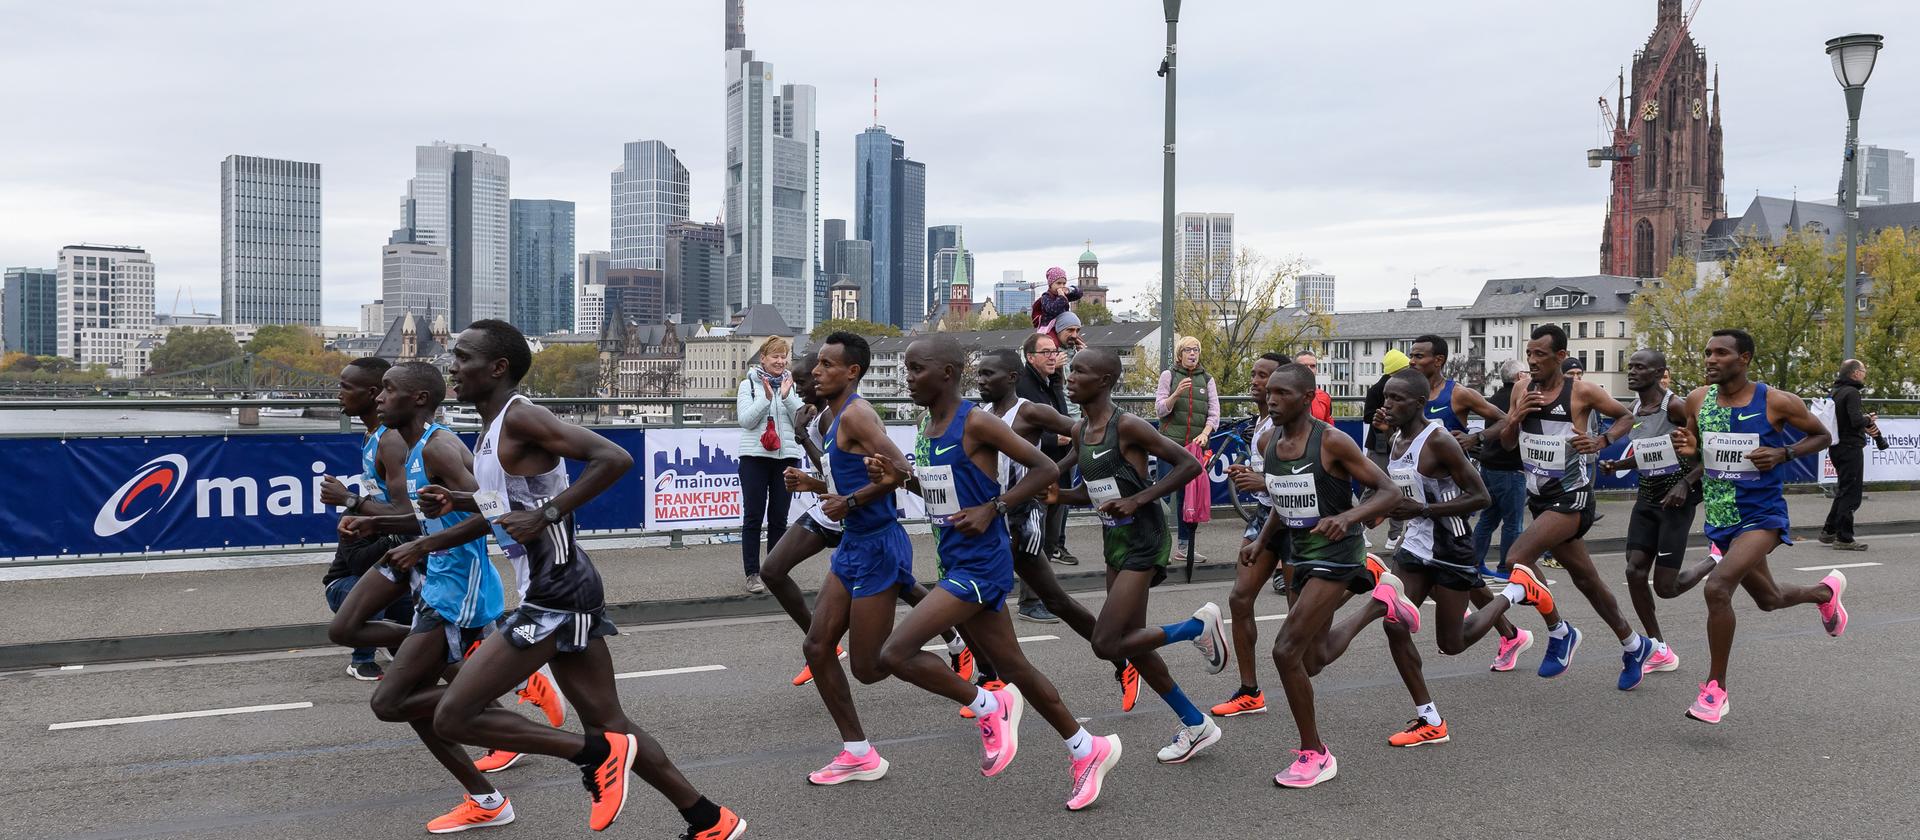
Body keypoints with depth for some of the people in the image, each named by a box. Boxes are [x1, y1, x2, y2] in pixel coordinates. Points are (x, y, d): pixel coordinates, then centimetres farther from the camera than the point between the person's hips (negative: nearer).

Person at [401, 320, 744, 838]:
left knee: (452, 718, -6)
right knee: (609, 726, 13)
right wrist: (428, 543, 23)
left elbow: (614, 458, -25)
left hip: (555, 597, -10)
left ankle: (596, 755, -1)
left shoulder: (519, 418, -13)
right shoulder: (492, 429, 15)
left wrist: (547, 515, -26)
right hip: (552, 596, 10)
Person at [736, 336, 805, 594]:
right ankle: (752, 573, 6)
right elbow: (745, 420, -7)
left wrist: (787, 397, -11)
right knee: (753, 517, 1)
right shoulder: (749, 384, 2)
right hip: (755, 456, -2)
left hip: (787, 456, 2)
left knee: (779, 517, 7)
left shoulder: (792, 385, 8)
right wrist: (766, 398, -16)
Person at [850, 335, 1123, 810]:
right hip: (955, 564, 9)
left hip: (981, 565, -9)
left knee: (894, 654, -15)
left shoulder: (975, 423, -16)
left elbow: (1045, 469, -15)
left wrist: (992, 510, -19)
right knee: (1013, 668, 16)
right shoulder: (926, 429, 9)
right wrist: (900, 478, 4)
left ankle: (989, 708, 4)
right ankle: (1089, 751, 31)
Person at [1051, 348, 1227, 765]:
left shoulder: (1128, 426, -18)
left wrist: (1138, 500, -21)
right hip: (1115, 541, 9)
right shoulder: (1080, 430, 6)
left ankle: (1200, 625, 7)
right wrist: (1061, 495, -4)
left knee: (1106, 645, -12)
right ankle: (1196, 724, 28)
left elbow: (1190, 465, -17)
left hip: (1142, 542, -9)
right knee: (1130, 643, 13)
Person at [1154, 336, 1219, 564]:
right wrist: (1177, 393, -18)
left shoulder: (1207, 380, 13)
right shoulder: (1169, 375, 5)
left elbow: (1214, 412, 8)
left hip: (1196, 446, 3)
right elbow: (1160, 409, 0)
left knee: (1190, 494, 3)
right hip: (1170, 444, -3)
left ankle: (1184, 546, 8)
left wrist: (1205, 433, -9)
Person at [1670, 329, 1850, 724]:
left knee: (1717, 587, -27)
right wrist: (1686, 448, -12)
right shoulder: (1698, 399, -2)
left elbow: (1822, 435, 1)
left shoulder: (1776, 402, -14)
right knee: (1768, 599, 23)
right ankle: (1826, 591, 58)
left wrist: (1783, 454, -17)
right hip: (1720, 519, 6)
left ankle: (1716, 688, -11)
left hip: (1761, 516, -6)